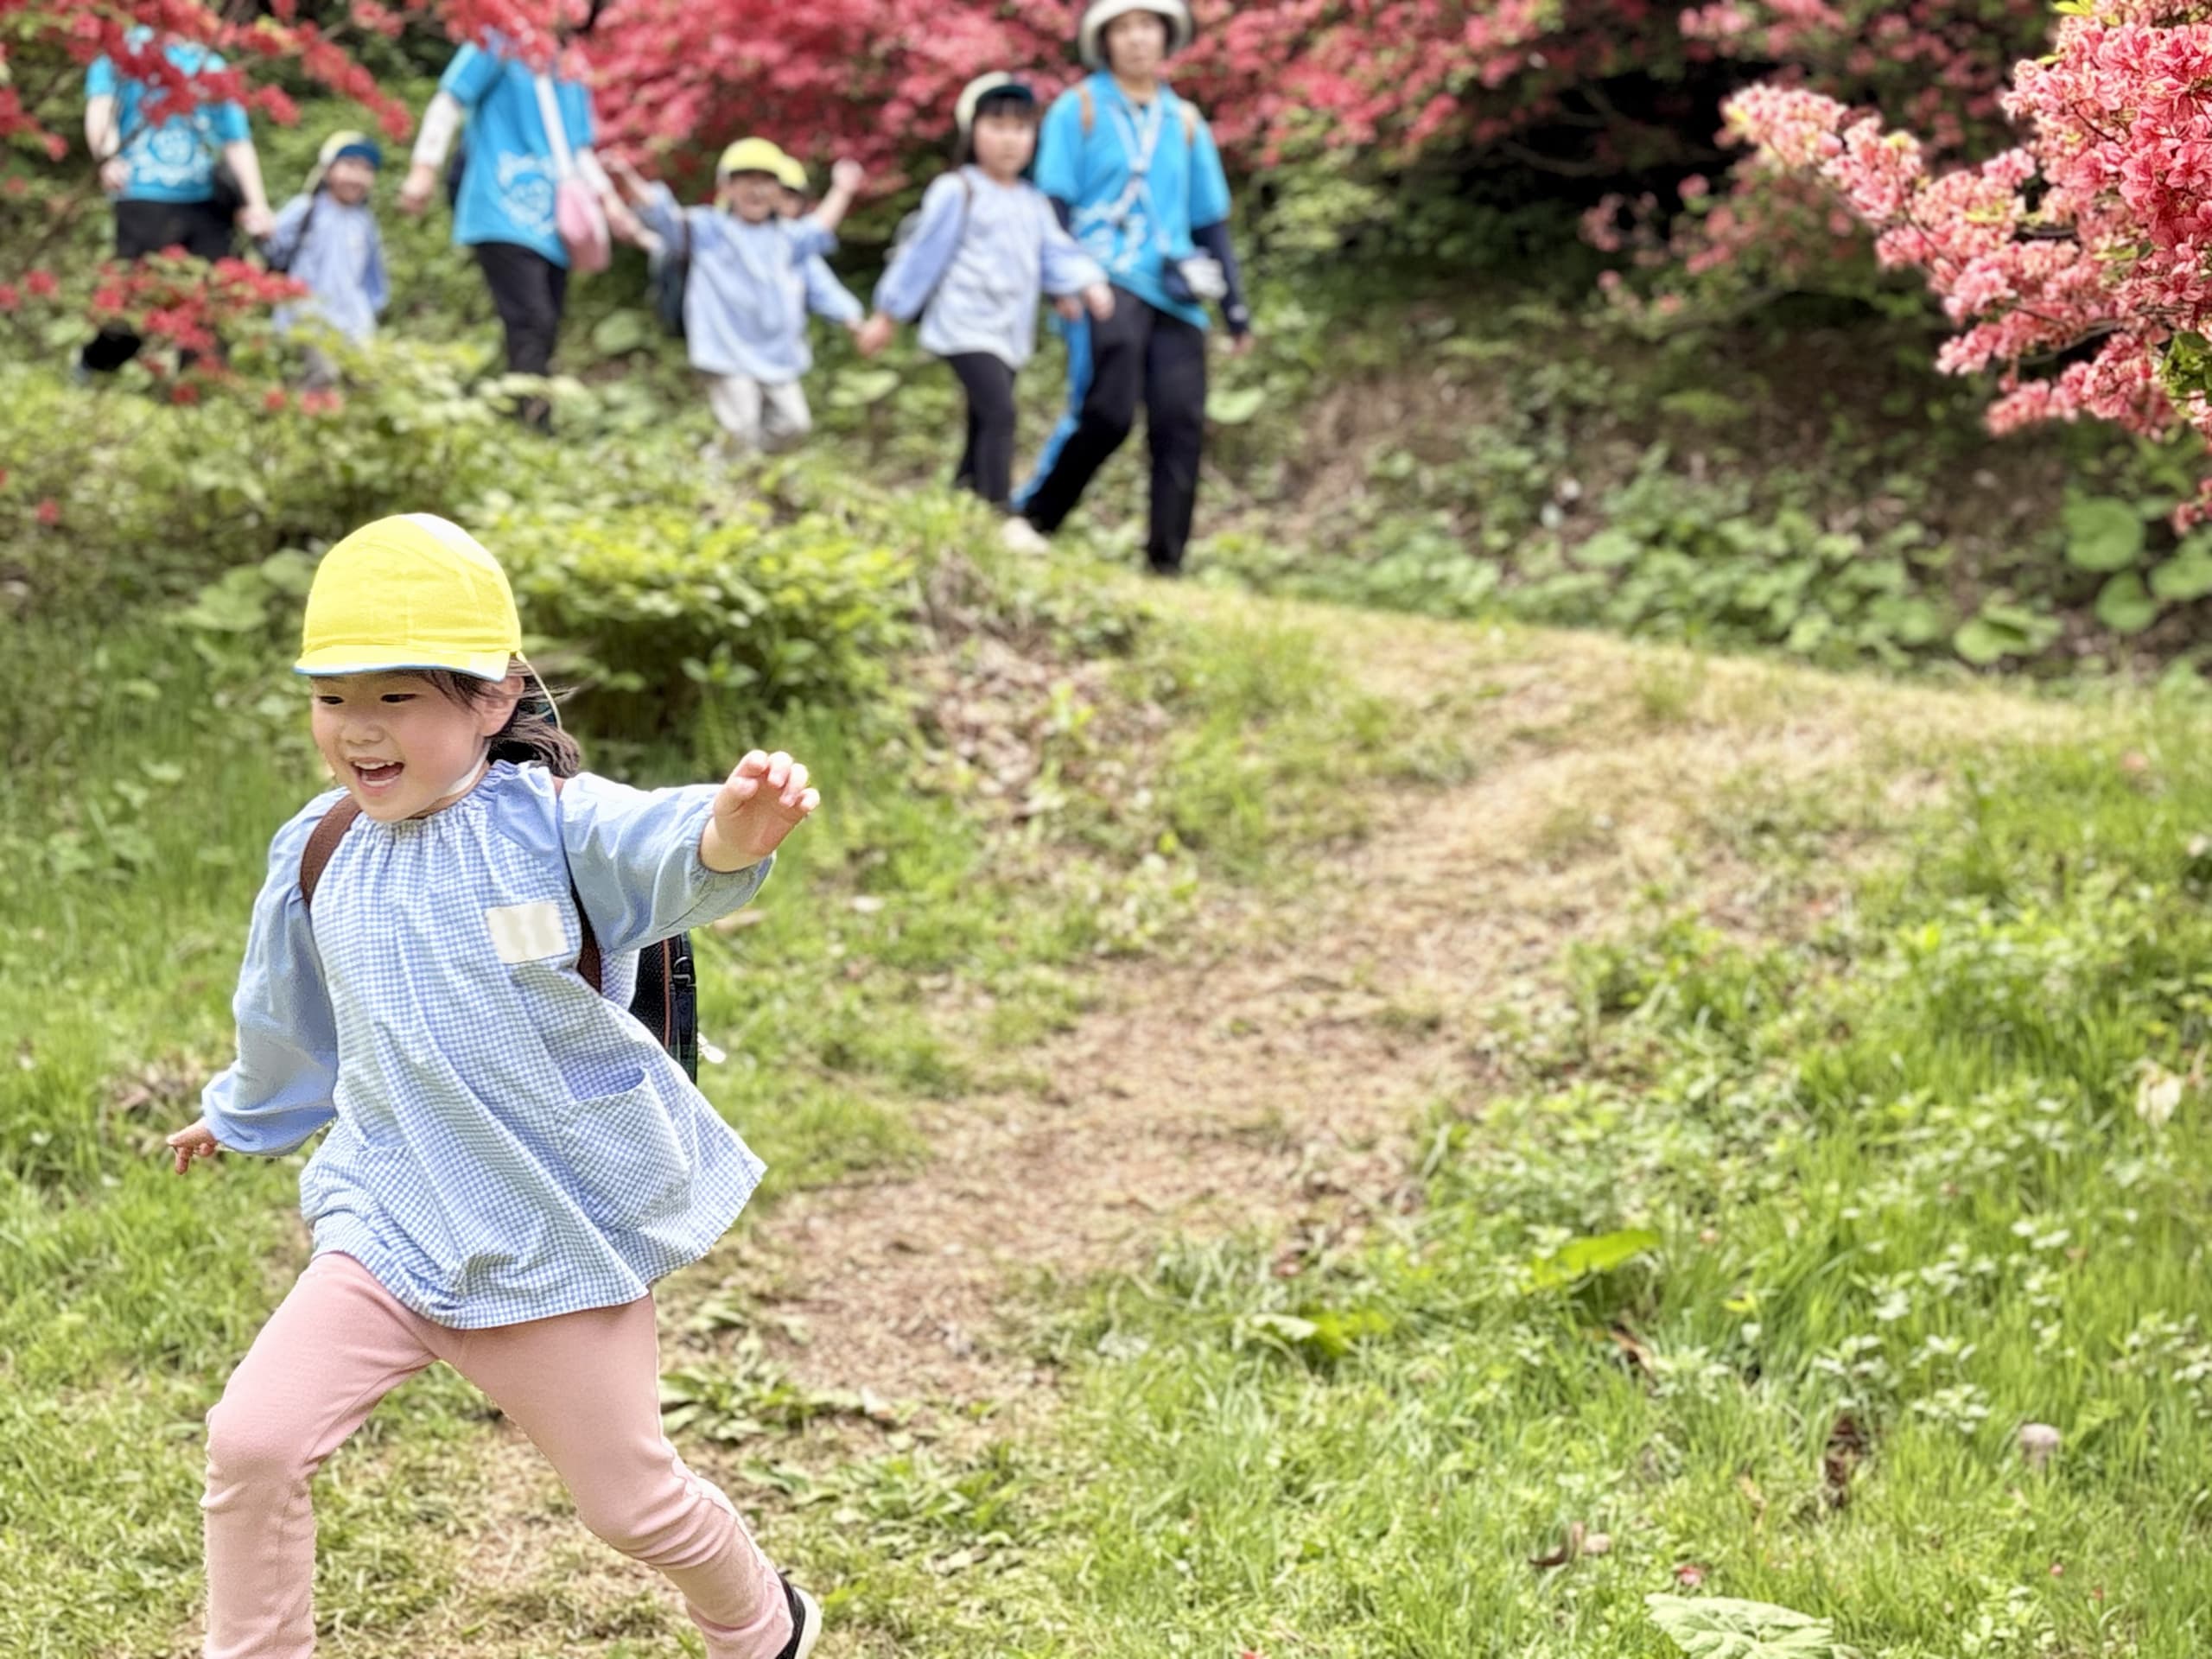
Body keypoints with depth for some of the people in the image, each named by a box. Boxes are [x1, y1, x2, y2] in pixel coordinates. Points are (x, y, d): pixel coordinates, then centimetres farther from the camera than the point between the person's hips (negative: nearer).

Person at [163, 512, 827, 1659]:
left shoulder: (552, 823, -17)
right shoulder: (319, 858, -1)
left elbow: (665, 849, -40)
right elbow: (288, 1015, 20)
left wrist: (733, 828, -64)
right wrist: (243, 1116, 37)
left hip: (568, 1231, -4)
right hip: (393, 1223, 4)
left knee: (630, 1500, 10)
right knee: (250, 1440, -12)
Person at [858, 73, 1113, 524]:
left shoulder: (1033, 202, 14)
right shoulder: (957, 193, -6)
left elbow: (1055, 251, 8)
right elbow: (922, 255, -3)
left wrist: (1086, 284, -13)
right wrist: (886, 317, 2)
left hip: (1009, 334, 8)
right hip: (967, 329, -8)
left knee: (984, 428, 11)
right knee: (999, 414, -21)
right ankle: (1001, 516, -23)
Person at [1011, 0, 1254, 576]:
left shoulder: (1184, 122, 18)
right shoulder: (1078, 109, 6)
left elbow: (1211, 220, 20)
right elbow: (1053, 202, 2)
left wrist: (1236, 309, 14)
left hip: (1173, 292, 4)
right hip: (1107, 284, -4)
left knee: (1181, 424, -6)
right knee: (1107, 412, -18)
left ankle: (1166, 563, -1)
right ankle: (1031, 517, 1)